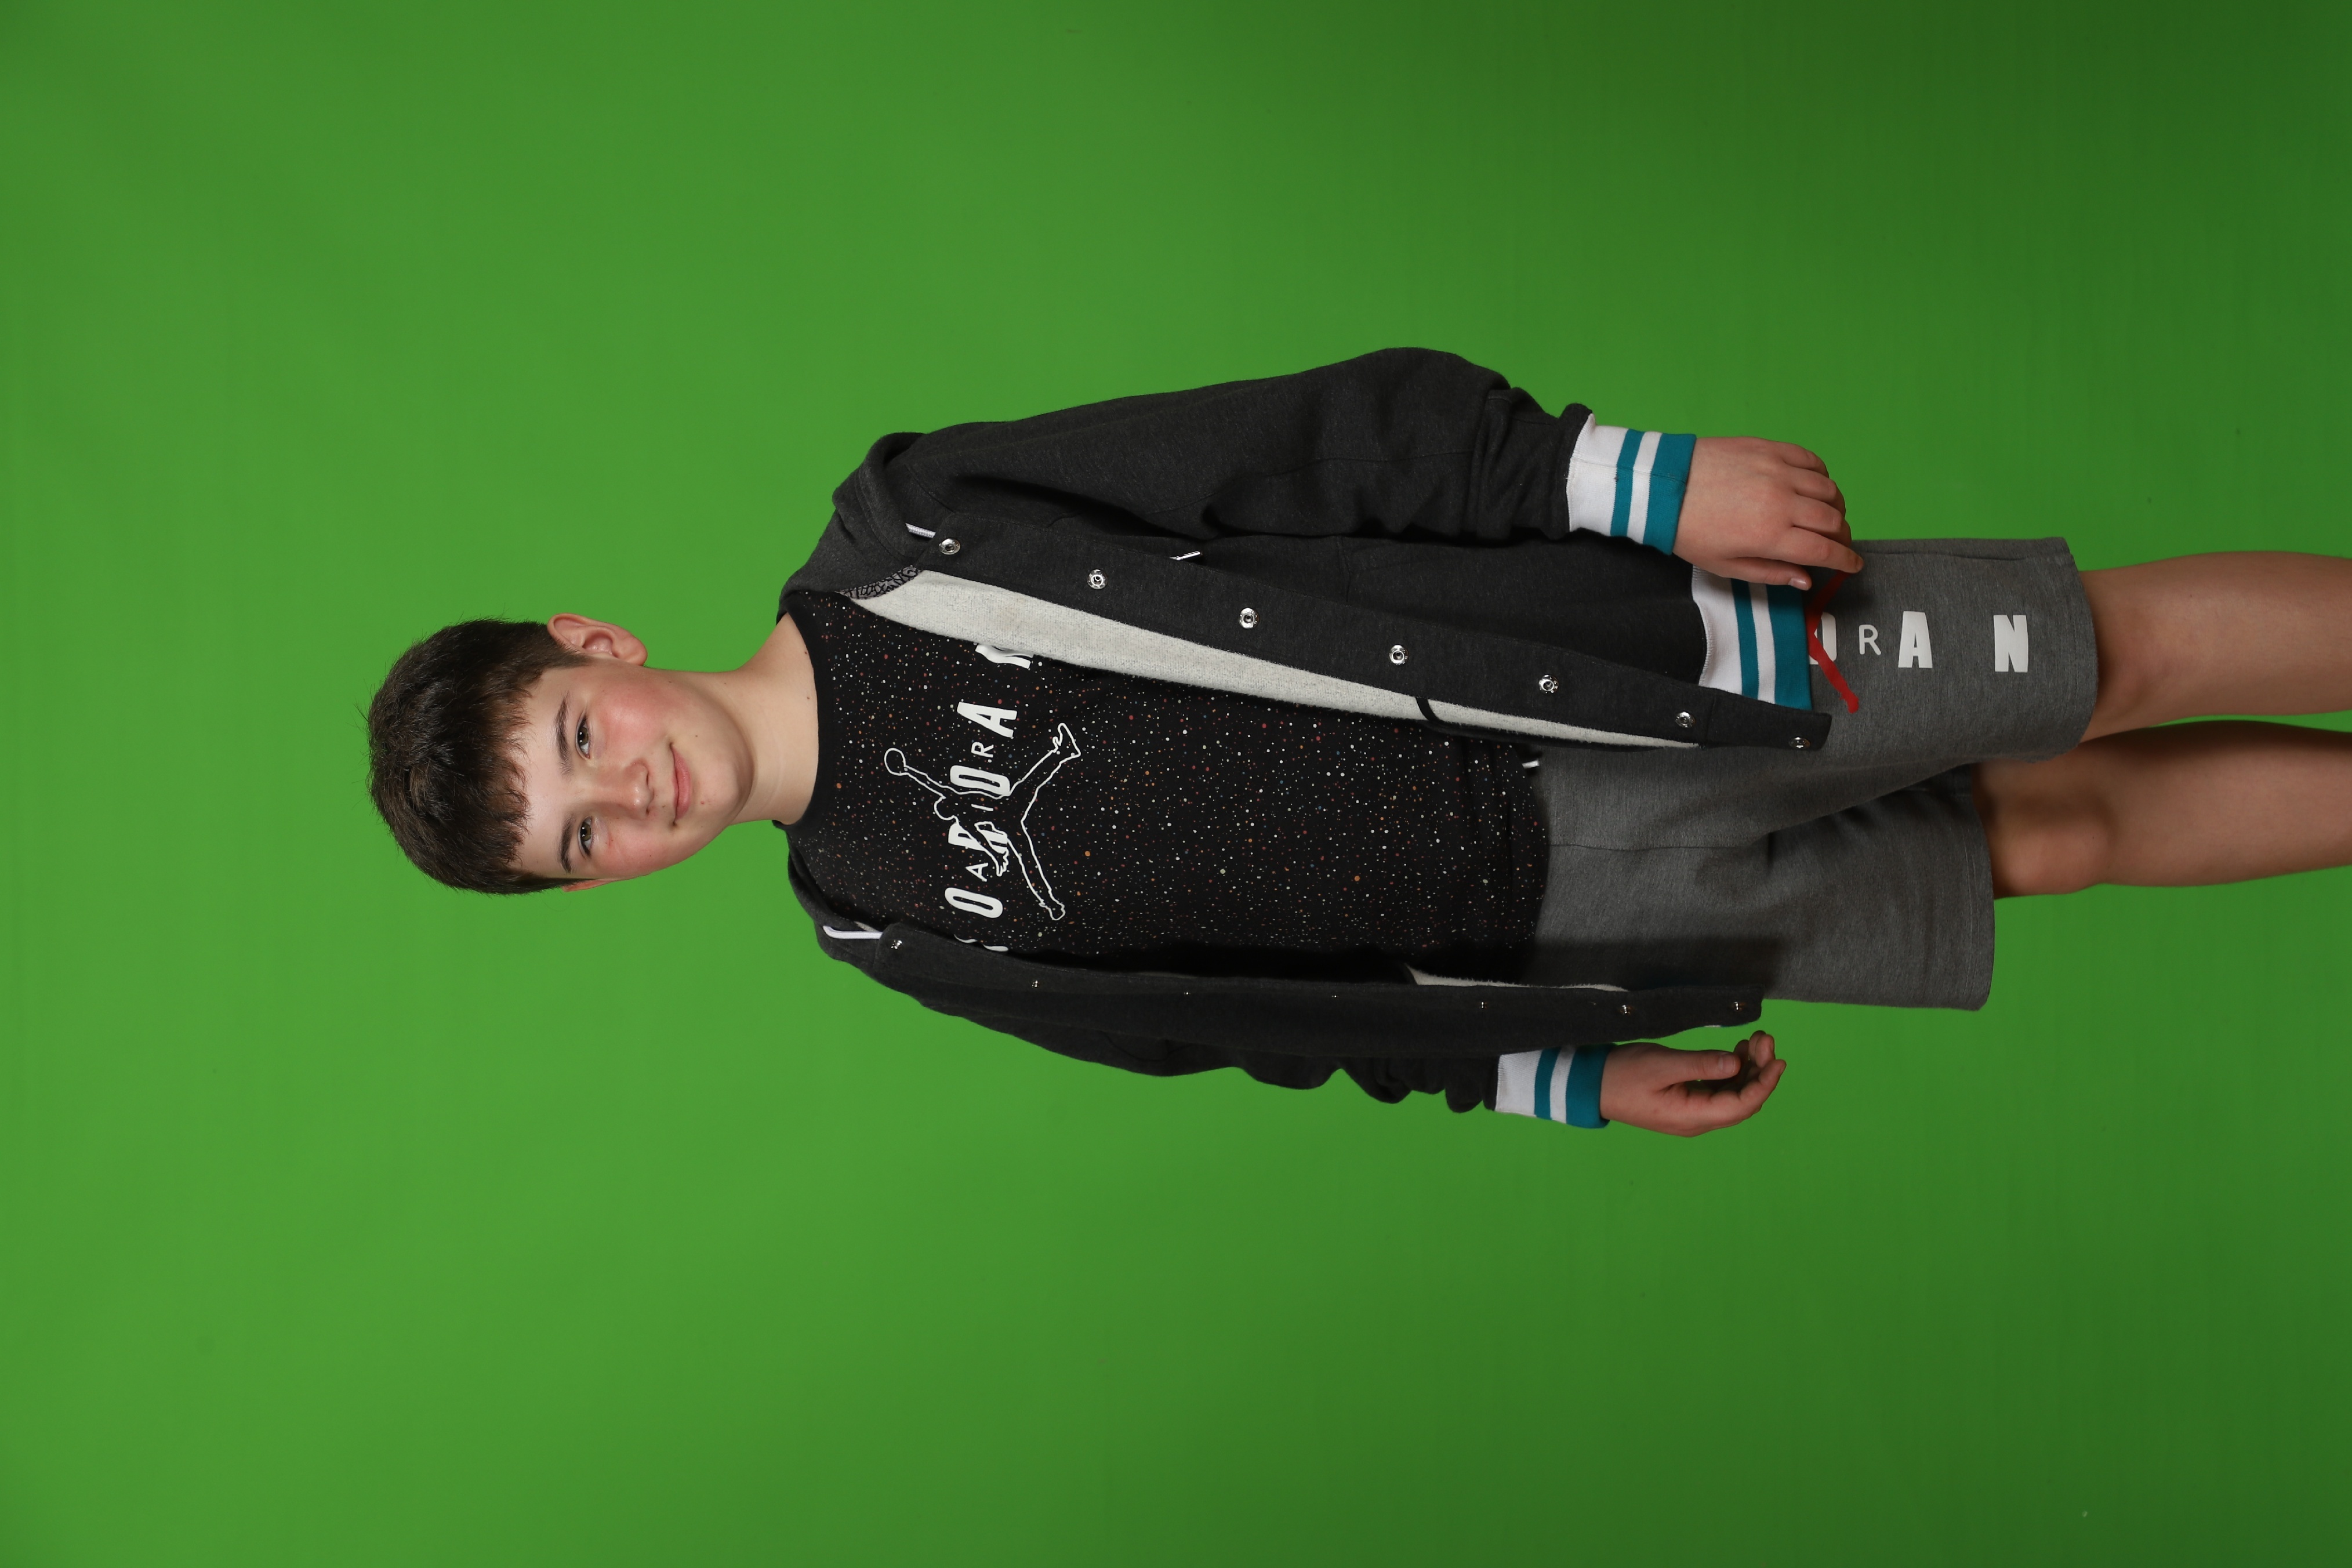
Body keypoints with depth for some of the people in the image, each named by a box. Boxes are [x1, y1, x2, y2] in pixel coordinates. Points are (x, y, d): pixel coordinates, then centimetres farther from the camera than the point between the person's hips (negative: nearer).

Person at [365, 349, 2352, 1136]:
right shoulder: (892, 914, 1)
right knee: (2060, 835, 6)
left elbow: (1334, 435, -11)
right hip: (1548, 912, 2)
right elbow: (1228, 1005, 7)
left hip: (1603, 660, -2)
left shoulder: (903, 538, -11)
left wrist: (1625, 472, -19)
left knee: (2127, 654, -1)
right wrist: (1552, 1075, 6)